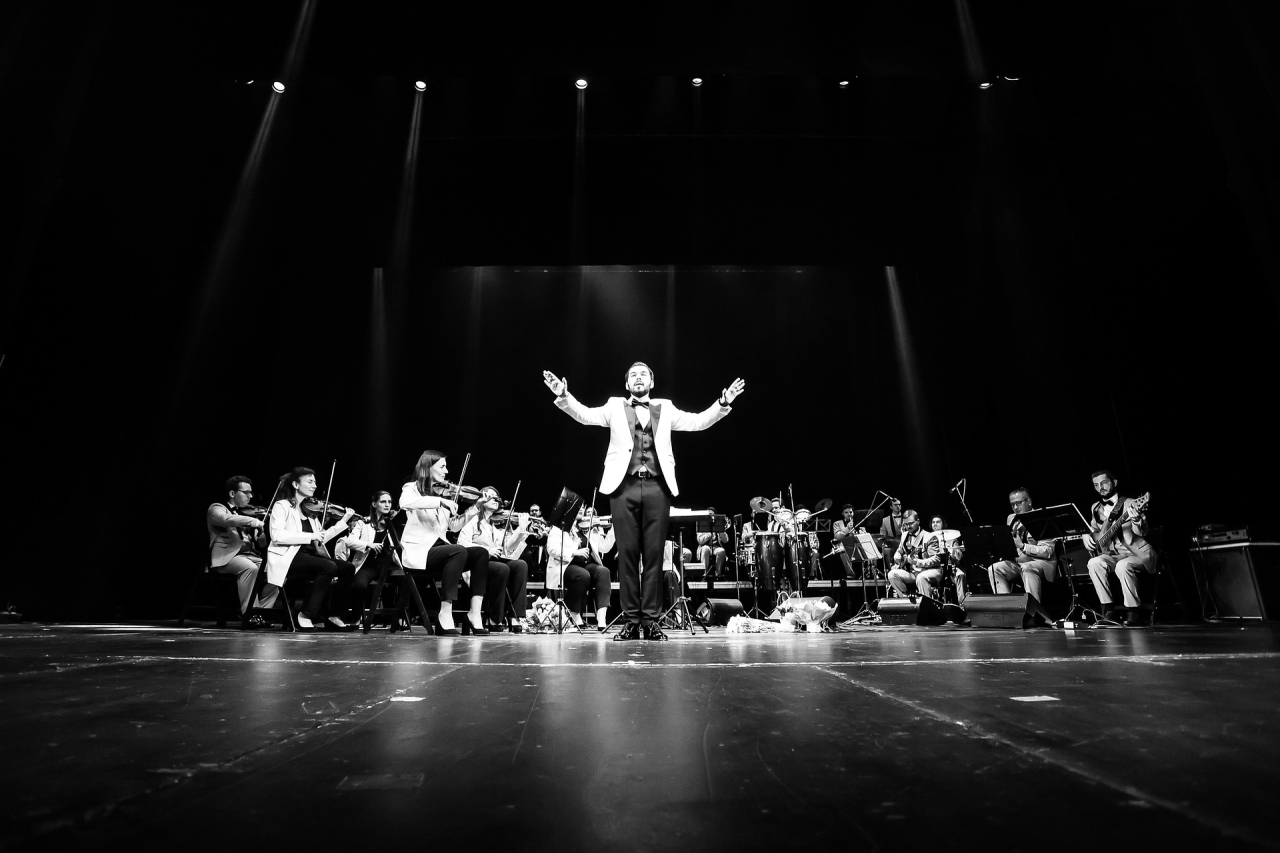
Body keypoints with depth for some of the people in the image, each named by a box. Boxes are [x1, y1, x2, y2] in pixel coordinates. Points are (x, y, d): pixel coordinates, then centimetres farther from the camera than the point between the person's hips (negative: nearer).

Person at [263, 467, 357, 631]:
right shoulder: (282, 506, -3)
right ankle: (306, 614, -15)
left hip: (309, 555, 7)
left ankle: (333, 616, -4)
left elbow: (322, 538, 15)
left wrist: (343, 522, 8)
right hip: (288, 557, -7)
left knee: (348, 568, -11)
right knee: (329, 567, -29)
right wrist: (310, 536, -22)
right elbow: (276, 535, -19)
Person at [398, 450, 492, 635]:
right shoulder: (412, 488, -1)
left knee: (481, 552, -14)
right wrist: (440, 501, -32)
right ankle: (445, 615, -25)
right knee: (459, 551, -32)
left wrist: (473, 509, 0)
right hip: (417, 551, -7)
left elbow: (454, 526, 11)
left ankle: (475, 613, -18)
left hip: (439, 547, 7)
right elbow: (405, 502, -28)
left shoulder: (442, 492, 16)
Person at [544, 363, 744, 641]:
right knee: (627, 553, 0)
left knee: (654, 554, 0)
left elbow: (698, 421, 10)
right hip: (624, 486, 0)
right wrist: (563, 396, -15)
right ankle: (631, 621, 7)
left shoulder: (665, 408, 18)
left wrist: (723, 403, -4)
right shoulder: (614, 407, 15)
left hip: (656, 487, 1)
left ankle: (651, 621, 7)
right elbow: (585, 415, 1)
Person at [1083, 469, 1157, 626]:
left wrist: (1136, 519, -38)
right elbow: (1093, 529, 27)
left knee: (1122, 566, -36)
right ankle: (1109, 609, -17)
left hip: (1138, 553, -4)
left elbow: (1141, 533, -16)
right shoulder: (1095, 508, 12)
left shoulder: (1131, 504, -4)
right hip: (1114, 555, 5)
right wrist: (1087, 536, 3)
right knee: (1094, 563, -27)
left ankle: (1136, 612, -19)